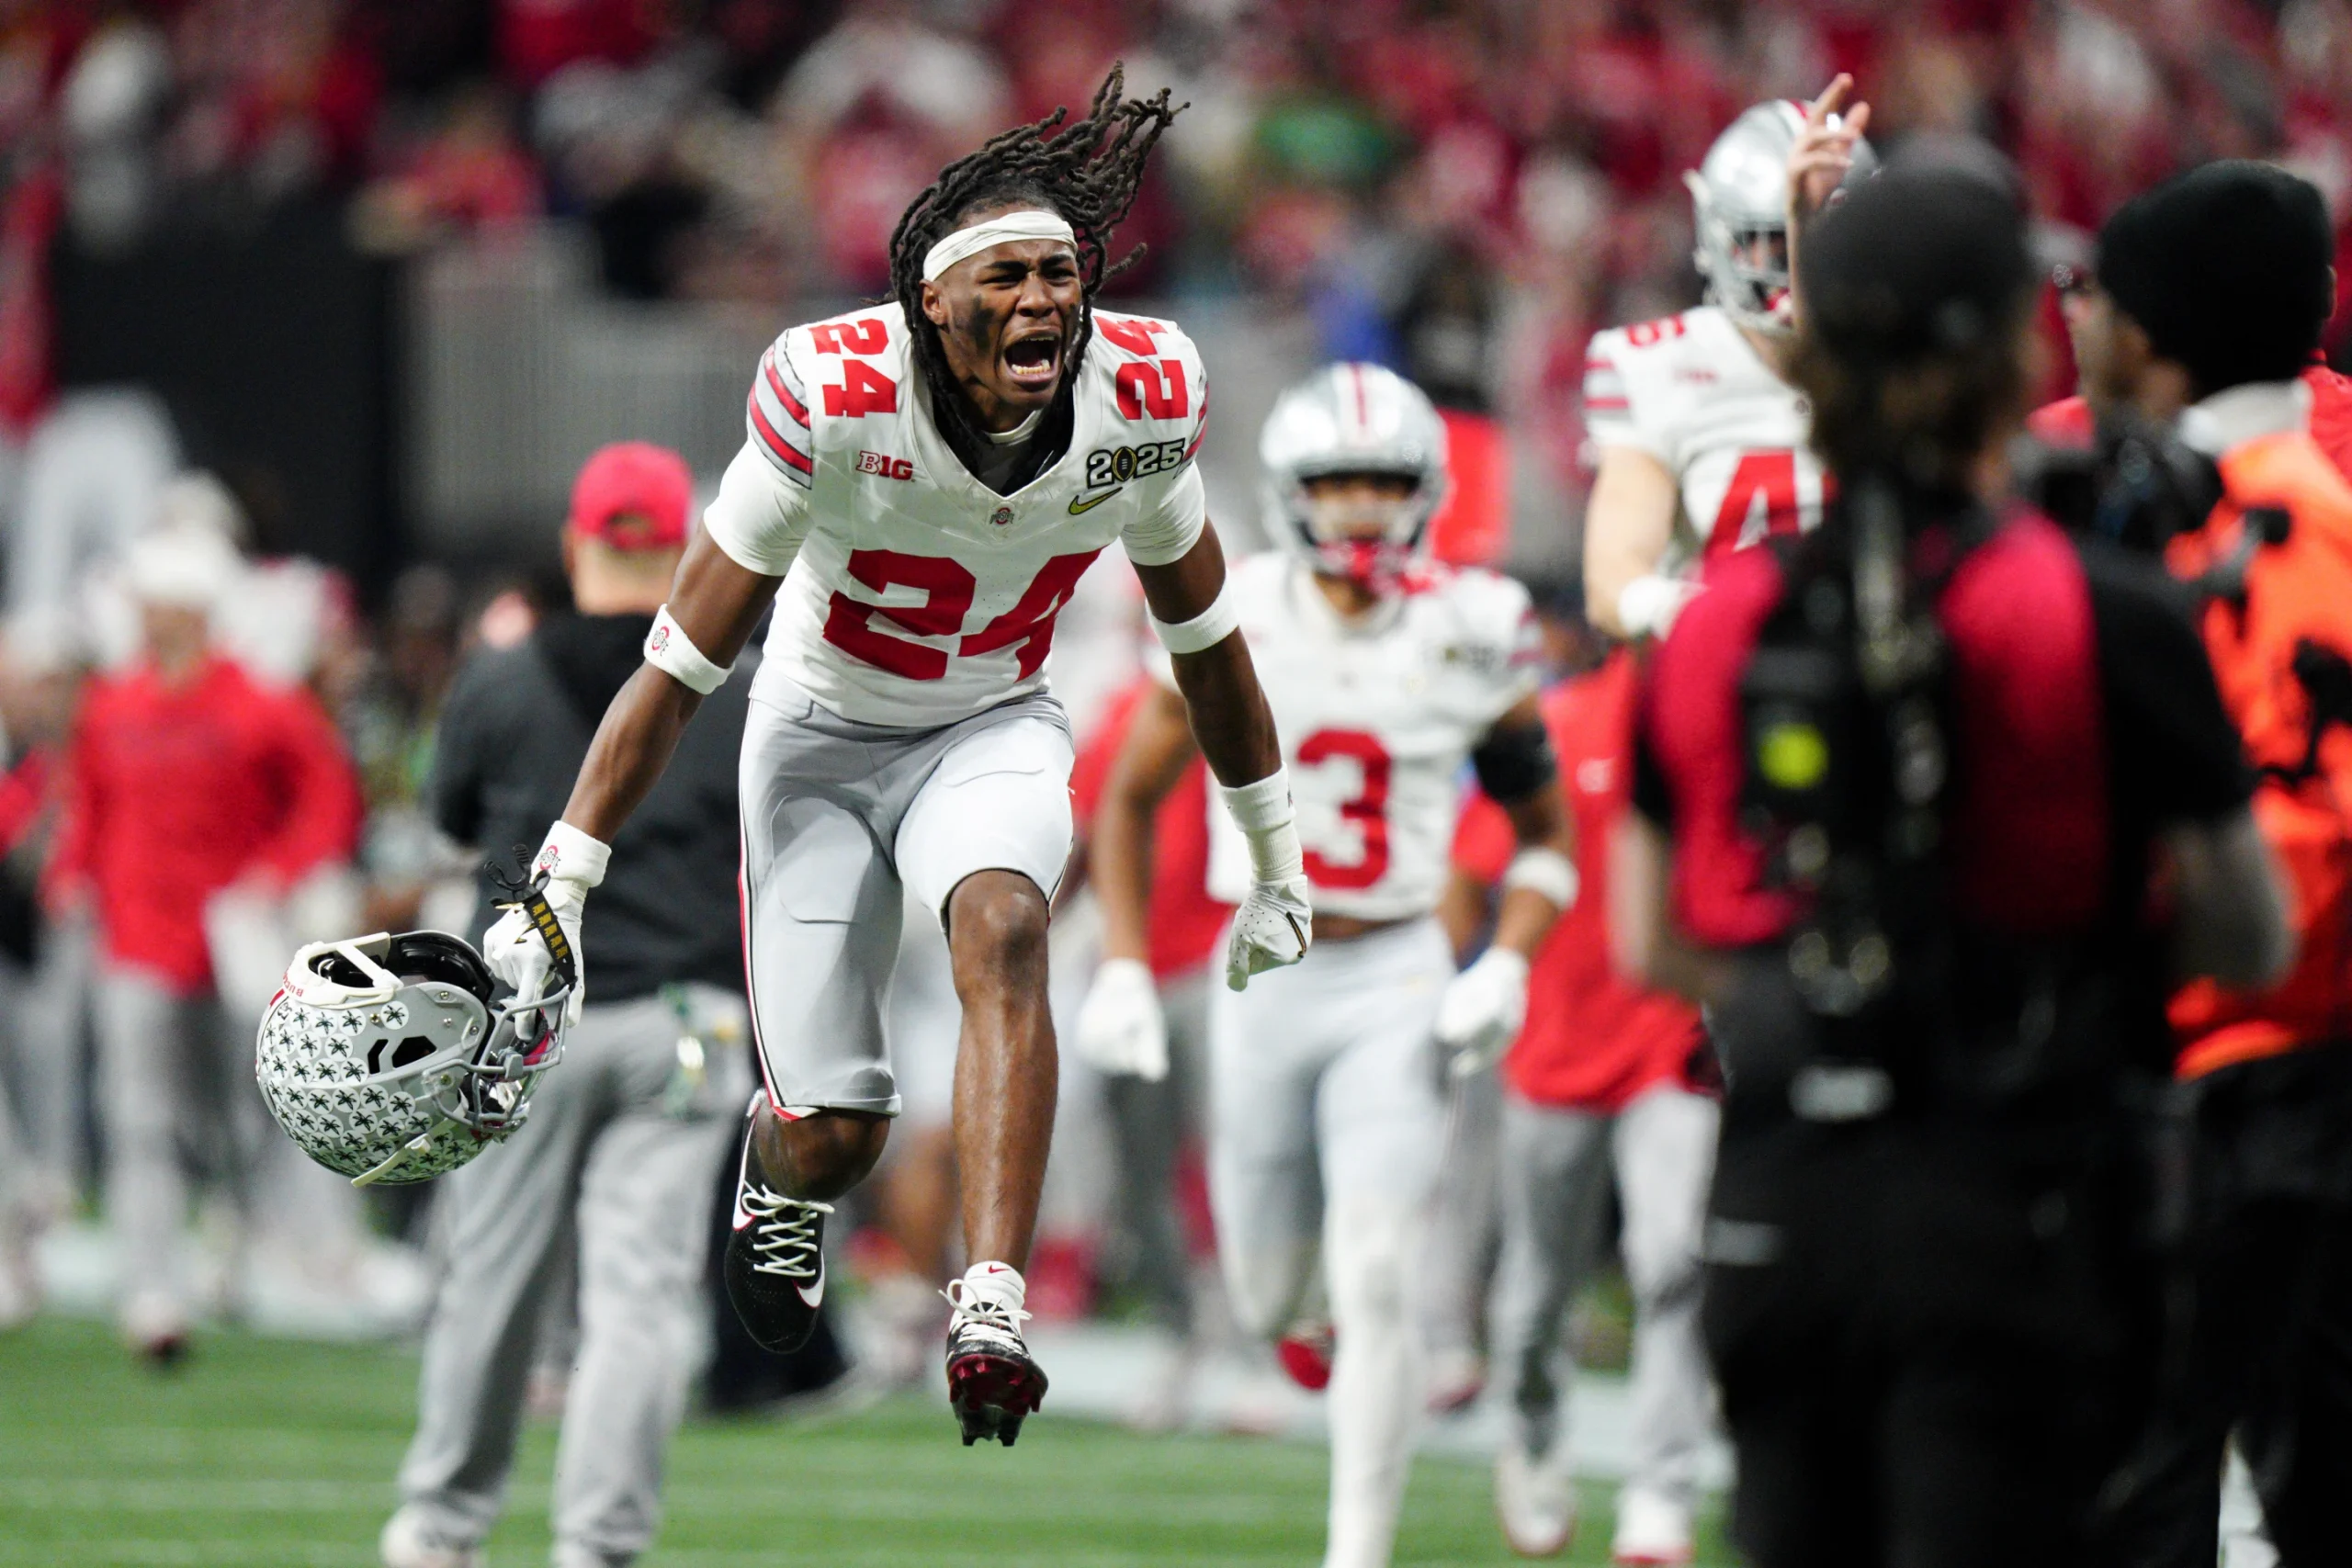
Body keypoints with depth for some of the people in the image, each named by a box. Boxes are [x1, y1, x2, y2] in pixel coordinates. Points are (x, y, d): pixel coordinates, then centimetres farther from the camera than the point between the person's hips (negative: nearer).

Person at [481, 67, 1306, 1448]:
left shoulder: (1140, 400, -17)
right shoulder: (835, 401, -28)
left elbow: (1205, 639, 3)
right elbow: (680, 666, -20)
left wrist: (1276, 856, 13)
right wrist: (557, 895, -22)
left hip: (994, 731, 2)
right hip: (825, 732, -2)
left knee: (1002, 931, -33)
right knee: (834, 1135, -6)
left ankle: (992, 1309, -39)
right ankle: (780, 1187, 35)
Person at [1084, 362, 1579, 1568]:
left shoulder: (1469, 640, -5)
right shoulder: (1231, 624, -4)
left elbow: (1544, 832, 7)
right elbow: (1130, 797, 9)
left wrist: (1505, 969, -9)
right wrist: (1122, 970, 1)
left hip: (1397, 986, -2)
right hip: (1264, 973, 2)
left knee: (1377, 1285, -13)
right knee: (1268, 1304, 9)